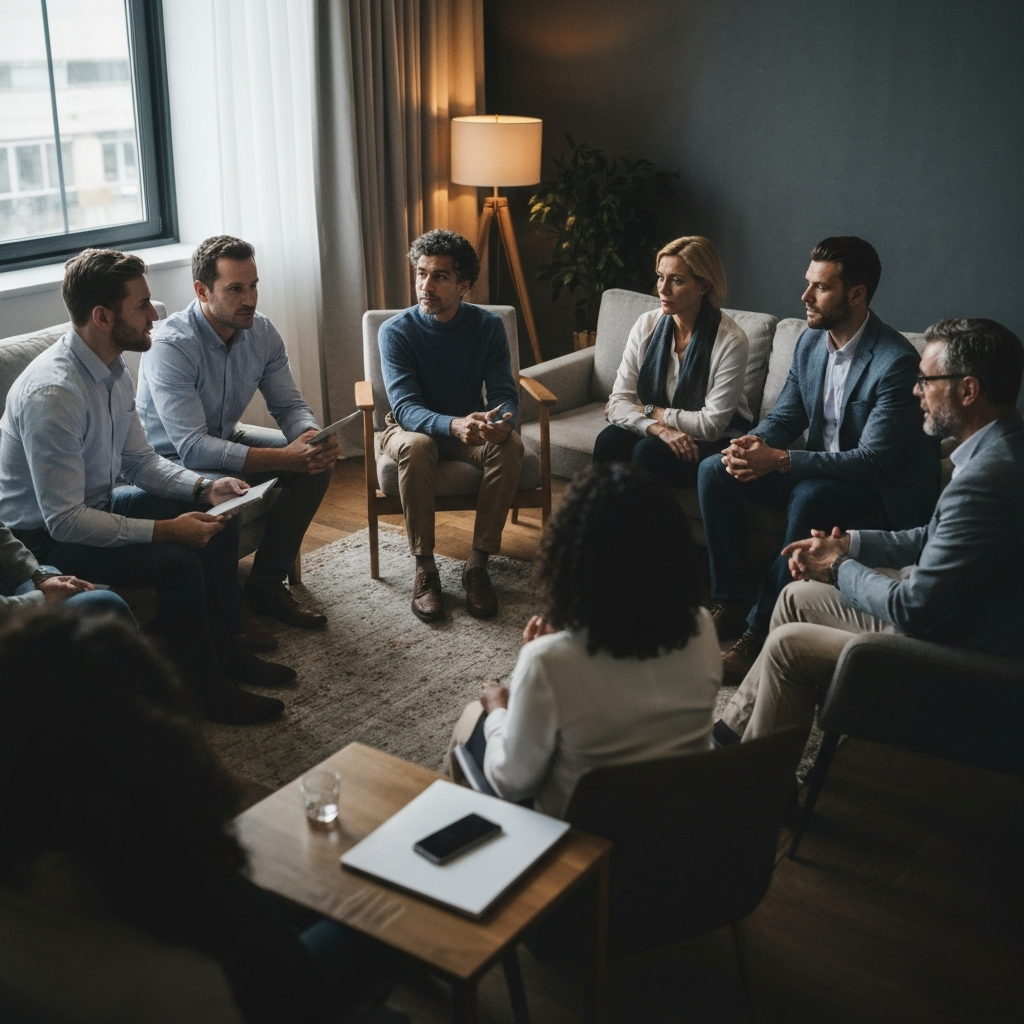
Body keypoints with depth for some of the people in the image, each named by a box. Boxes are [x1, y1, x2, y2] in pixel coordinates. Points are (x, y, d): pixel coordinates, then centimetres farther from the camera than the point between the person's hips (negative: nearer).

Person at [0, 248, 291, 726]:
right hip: (45, 538, -9)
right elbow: (64, 520, -31)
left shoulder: (113, 370, -1)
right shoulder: (53, 393, -31)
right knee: (178, 562, -26)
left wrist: (203, 488, -7)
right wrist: (165, 529, -29)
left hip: (97, 505, 10)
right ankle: (207, 687, -5)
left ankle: (226, 650, 16)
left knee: (221, 520, 3)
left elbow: (141, 461, 9)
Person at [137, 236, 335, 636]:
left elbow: (289, 405, -1)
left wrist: (312, 436, -27)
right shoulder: (170, 346, -29)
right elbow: (193, 448, -35)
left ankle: (267, 585, 2)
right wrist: (282, 459, -42)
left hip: (225, 437, 7)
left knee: (317, 464, -9)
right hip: (170, 459, -7)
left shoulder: (262, 332, -7)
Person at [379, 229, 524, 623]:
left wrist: (501, 422, -41)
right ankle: (424, 568, -24)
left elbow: (505, 394, -14)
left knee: (511, 445, -30)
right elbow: (405, 407, -26)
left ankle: (478, 564, -22)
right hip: (411, 427, -2)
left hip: (469, 426, 2)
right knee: (416, 447, -37)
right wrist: (453, 425, -47)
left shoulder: (489, 326, -9)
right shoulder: (396, 331, -16)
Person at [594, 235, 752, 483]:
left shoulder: (730, 340, -18)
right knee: (609, 441, -25)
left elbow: (711, 424, -18)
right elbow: (618, 402, -10)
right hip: (658, 433, 4)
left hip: (716, 442, -4)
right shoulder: (647, 325, -5)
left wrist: (649, 411, -11)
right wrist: (660, 428, -27)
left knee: (649, 451, -31)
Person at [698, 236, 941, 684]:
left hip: (883, 486, -8)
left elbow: (874, 460, -29)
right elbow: (784, 415, 8)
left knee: (809, 498, -38)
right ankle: (728, 602, -3)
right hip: (819, 466, 8)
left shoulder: (895, 361, -24)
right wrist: (753, 444, -17)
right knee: (714, 472, -7)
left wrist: (779, 460, -33)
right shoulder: (811, 341, 0)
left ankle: (761, 628, -25)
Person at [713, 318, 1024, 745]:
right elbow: (935, 538, 14)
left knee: (789, 644, -4)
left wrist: (840, 569, -9)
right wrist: (849, 543, 3)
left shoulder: (987, 478, -32)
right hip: (952, 610, 10)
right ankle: (731, 730, 25)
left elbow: (916, 608, -27)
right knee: (798, 597, 15)